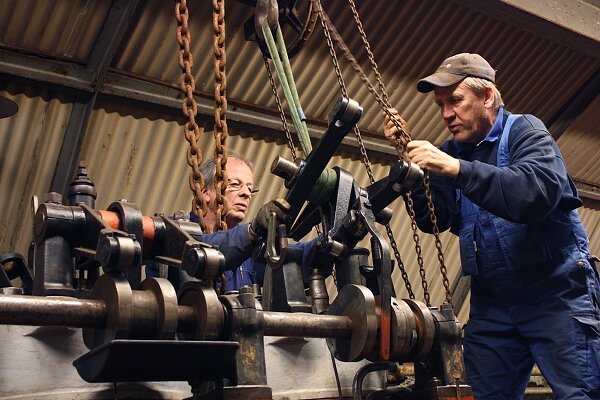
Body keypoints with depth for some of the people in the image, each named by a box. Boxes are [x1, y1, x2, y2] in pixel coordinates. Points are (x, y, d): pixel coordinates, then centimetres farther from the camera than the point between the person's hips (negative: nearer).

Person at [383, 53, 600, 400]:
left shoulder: (525, 131, -4)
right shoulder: (451, 152, 10)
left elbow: (539, 191, -25)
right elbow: (434, 220, -2)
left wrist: (455, 169, -33)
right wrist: (408, 151, -10)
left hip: (555, 292, -4)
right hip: (491, 302, 5)